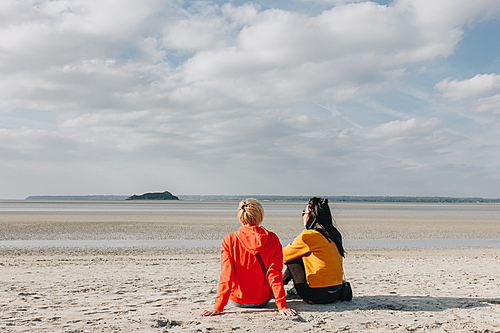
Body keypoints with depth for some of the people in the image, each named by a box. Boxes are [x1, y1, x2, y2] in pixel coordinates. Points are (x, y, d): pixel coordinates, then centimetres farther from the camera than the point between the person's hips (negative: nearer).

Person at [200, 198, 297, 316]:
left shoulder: (229, 240, -16)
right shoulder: (272, 239, -14)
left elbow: (226, 275, -18)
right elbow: (275, 274, -17)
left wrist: (218, 307, -16)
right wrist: (282, 306, -15)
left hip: (236, 300, 0)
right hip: (262, 301, 0)